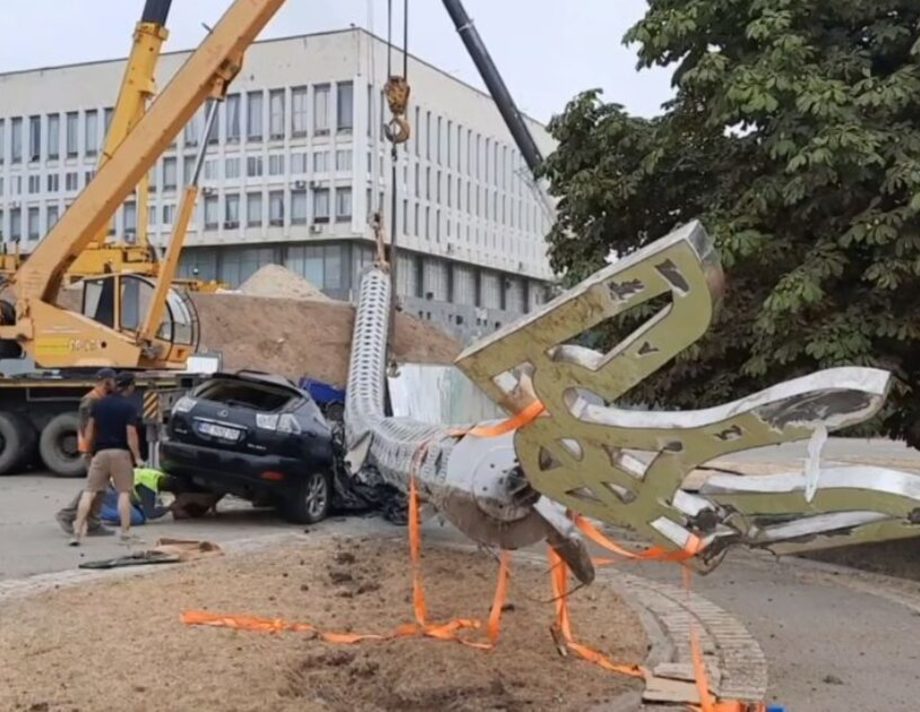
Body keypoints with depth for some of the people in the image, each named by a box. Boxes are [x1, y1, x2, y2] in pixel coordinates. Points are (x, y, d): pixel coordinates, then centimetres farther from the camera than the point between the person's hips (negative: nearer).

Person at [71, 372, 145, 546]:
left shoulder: (99, 404, 8)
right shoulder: (129, 407, -6)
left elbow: (90, 430, 10)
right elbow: (131, 435, -11)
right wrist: (137, 457, -5)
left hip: (100, 452, 3)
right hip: (121, 453, -3)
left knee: (88, 492, 3)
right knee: (124, 492, 6)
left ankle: (77, 533, -4)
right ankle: (125, 532, 4)